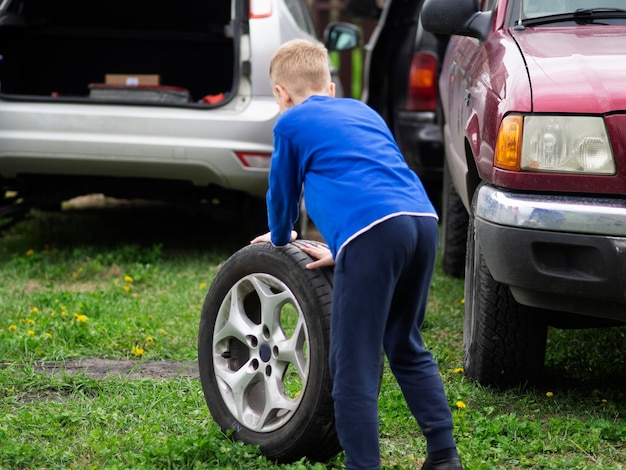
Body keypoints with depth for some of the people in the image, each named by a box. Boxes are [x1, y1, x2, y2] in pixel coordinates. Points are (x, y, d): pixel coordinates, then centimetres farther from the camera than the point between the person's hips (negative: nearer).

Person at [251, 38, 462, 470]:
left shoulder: (291, 123, 17)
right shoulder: (363, 111, 33)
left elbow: (283, 193, 29)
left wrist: (280, 240, 49)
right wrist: (340, 251, 47)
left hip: (373, 230, -6)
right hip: (423, 220, 7)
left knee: (355, 363, -2)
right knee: (407, 348, 22)